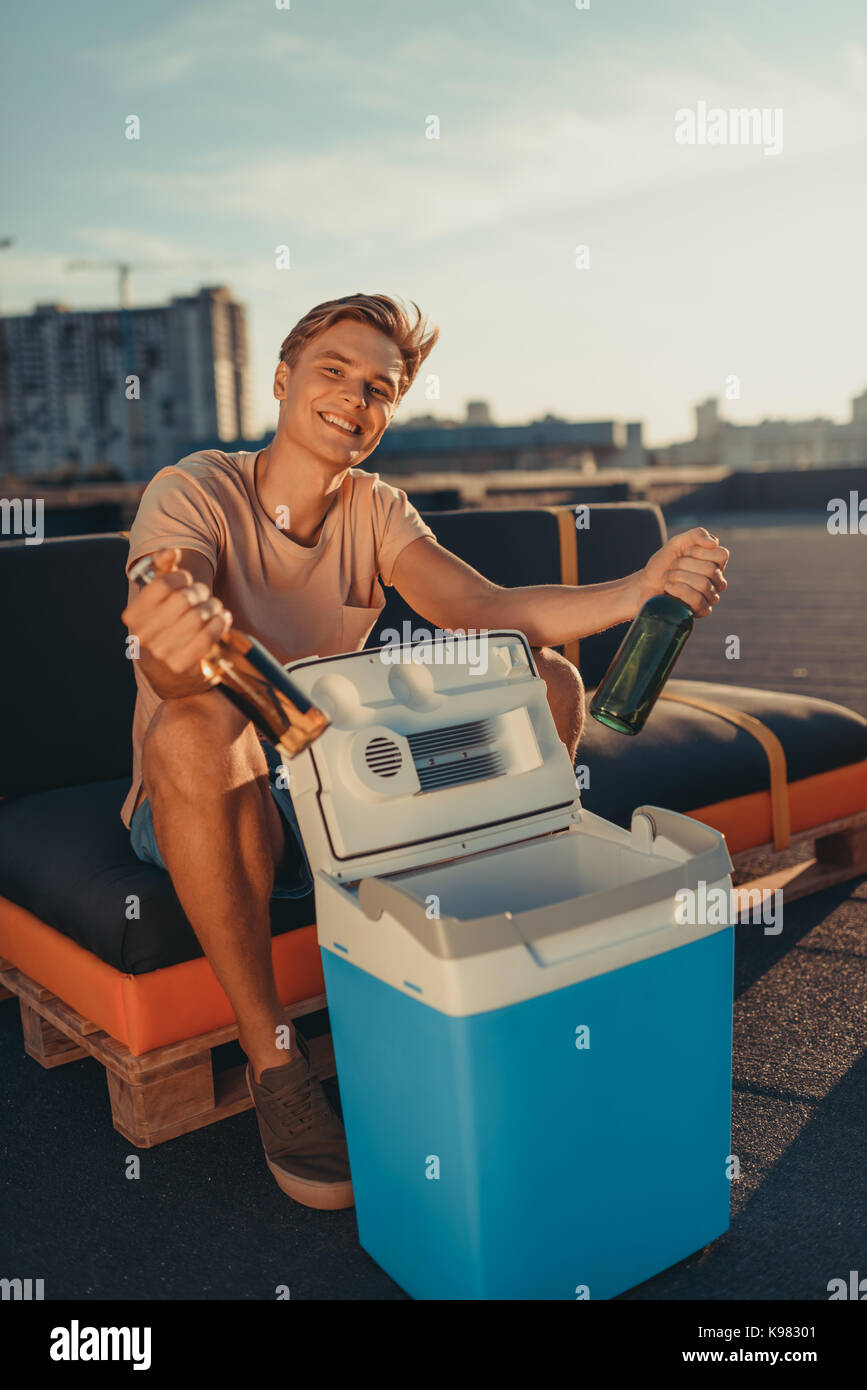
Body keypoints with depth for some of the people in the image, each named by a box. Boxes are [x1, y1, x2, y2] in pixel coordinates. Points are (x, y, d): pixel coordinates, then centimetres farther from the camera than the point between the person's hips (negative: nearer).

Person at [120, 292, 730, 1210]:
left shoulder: (377, 510, 1)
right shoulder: (195, 493, -14)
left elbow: (485, 611, -17)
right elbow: (168, 669, -33)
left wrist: (638, 590, -34)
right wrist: (177, 644, -59)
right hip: (209, 816, -4)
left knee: (549, 684, -11)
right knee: (194, 729, -40)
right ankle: (271, 1055, -21)